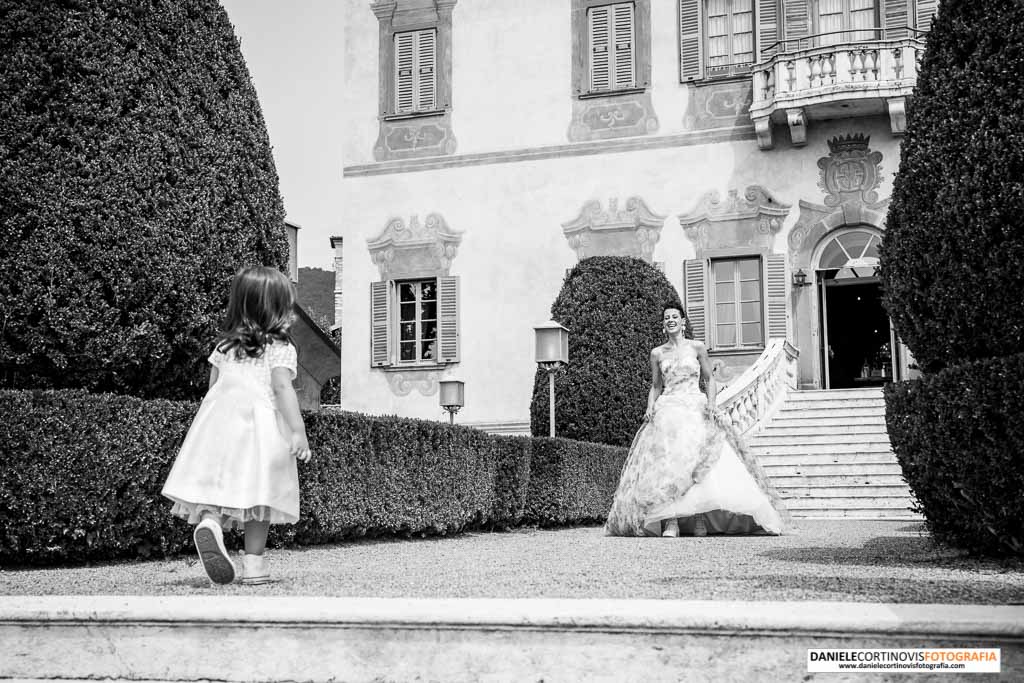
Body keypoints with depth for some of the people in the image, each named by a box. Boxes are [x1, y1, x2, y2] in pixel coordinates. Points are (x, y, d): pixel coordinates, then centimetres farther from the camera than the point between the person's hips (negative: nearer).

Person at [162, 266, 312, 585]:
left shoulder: (224, 345, 16)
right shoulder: (281, 348, 0)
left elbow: (213, 386, 19)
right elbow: (282, 387, -11)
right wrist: (298, 432, -15)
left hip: (220, 419, 4)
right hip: (261, 424, -4)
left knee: (217, 486, 3)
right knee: (259, 494, 0)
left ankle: (208, 521, -28)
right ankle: (254, 564, 0)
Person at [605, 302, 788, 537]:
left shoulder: (697, 347, 7)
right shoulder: (657, 353, 12)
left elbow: (709, 380, 9)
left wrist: (711, 404, -5)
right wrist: (650, 408, 1)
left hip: (696, 410, -1)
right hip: (667, 411, 1)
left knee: (701, 462, -13)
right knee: (666, 461, -13)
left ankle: (700, 520, -9)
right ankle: (670, 521, -16)